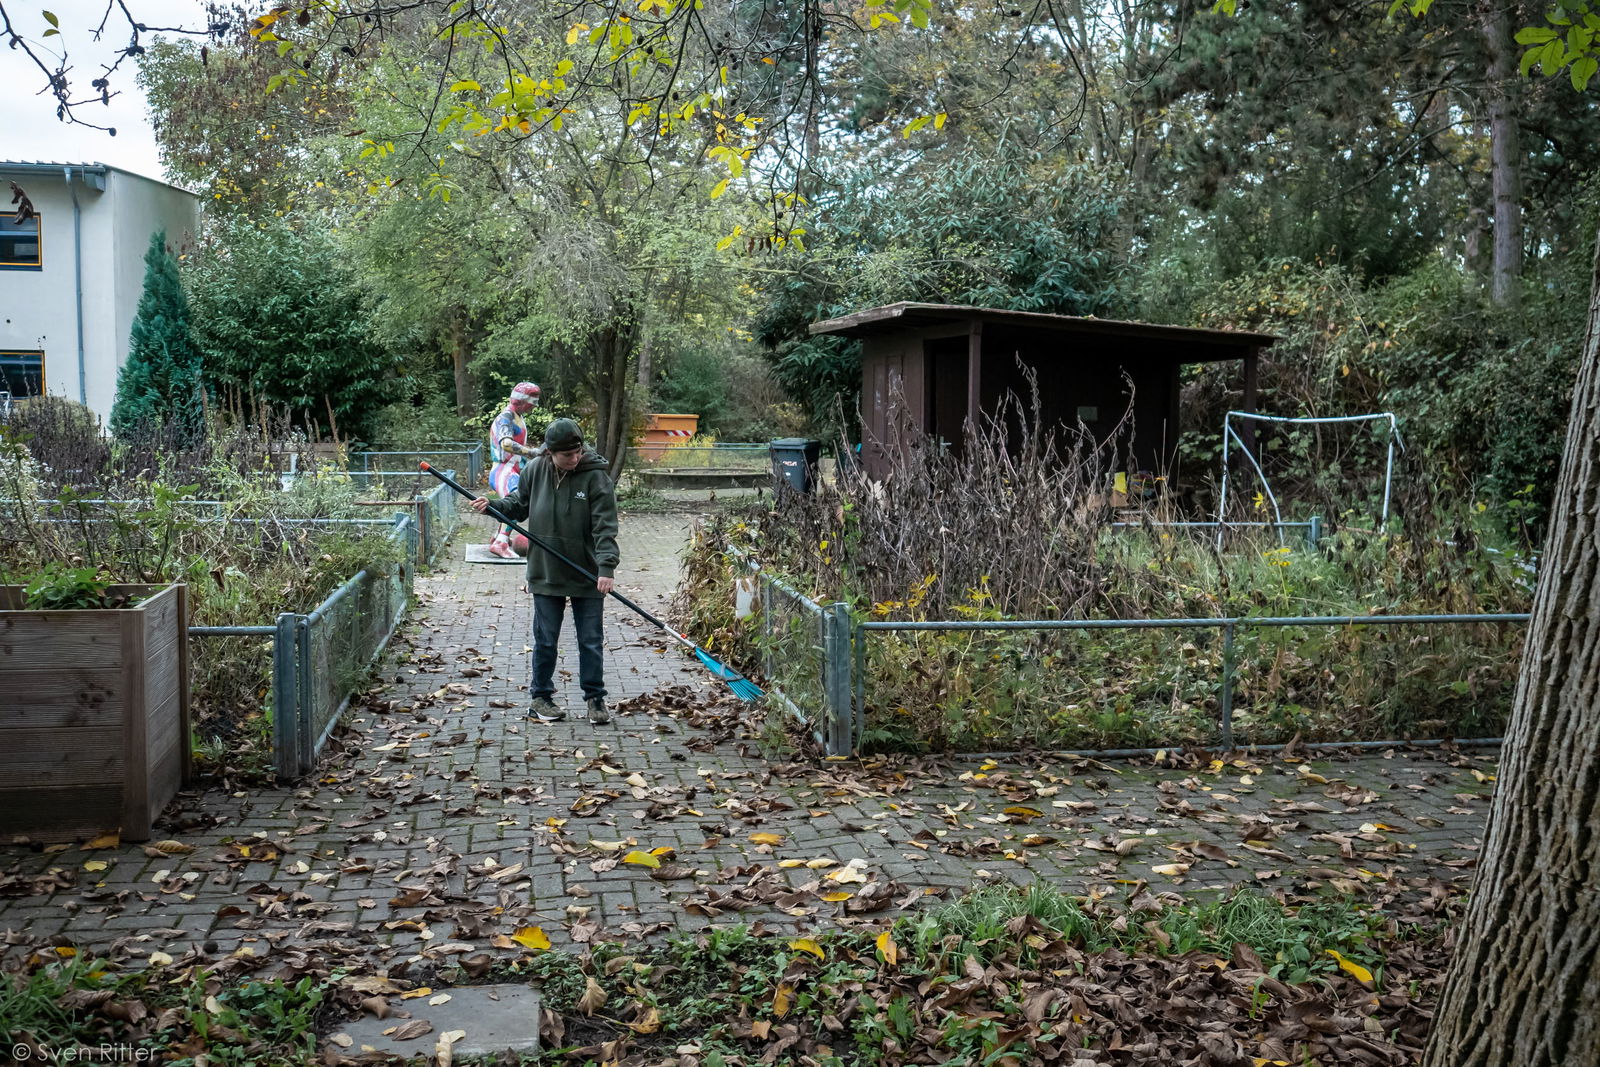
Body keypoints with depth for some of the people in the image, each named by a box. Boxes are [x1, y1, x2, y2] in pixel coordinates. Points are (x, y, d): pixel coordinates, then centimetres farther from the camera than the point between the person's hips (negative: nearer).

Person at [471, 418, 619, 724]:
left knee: (591, 640, 6)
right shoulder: (534, 471, -2)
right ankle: (540, 697, 25)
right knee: (545, 640, 11)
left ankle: (595, 698, 20)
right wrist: (491, 506, -2)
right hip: (546, 573, 2)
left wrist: (606, 567, -27)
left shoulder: (595, 477, -13)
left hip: (587, 576, -2)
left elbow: (605, 526, -17)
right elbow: (520, 505, 16)